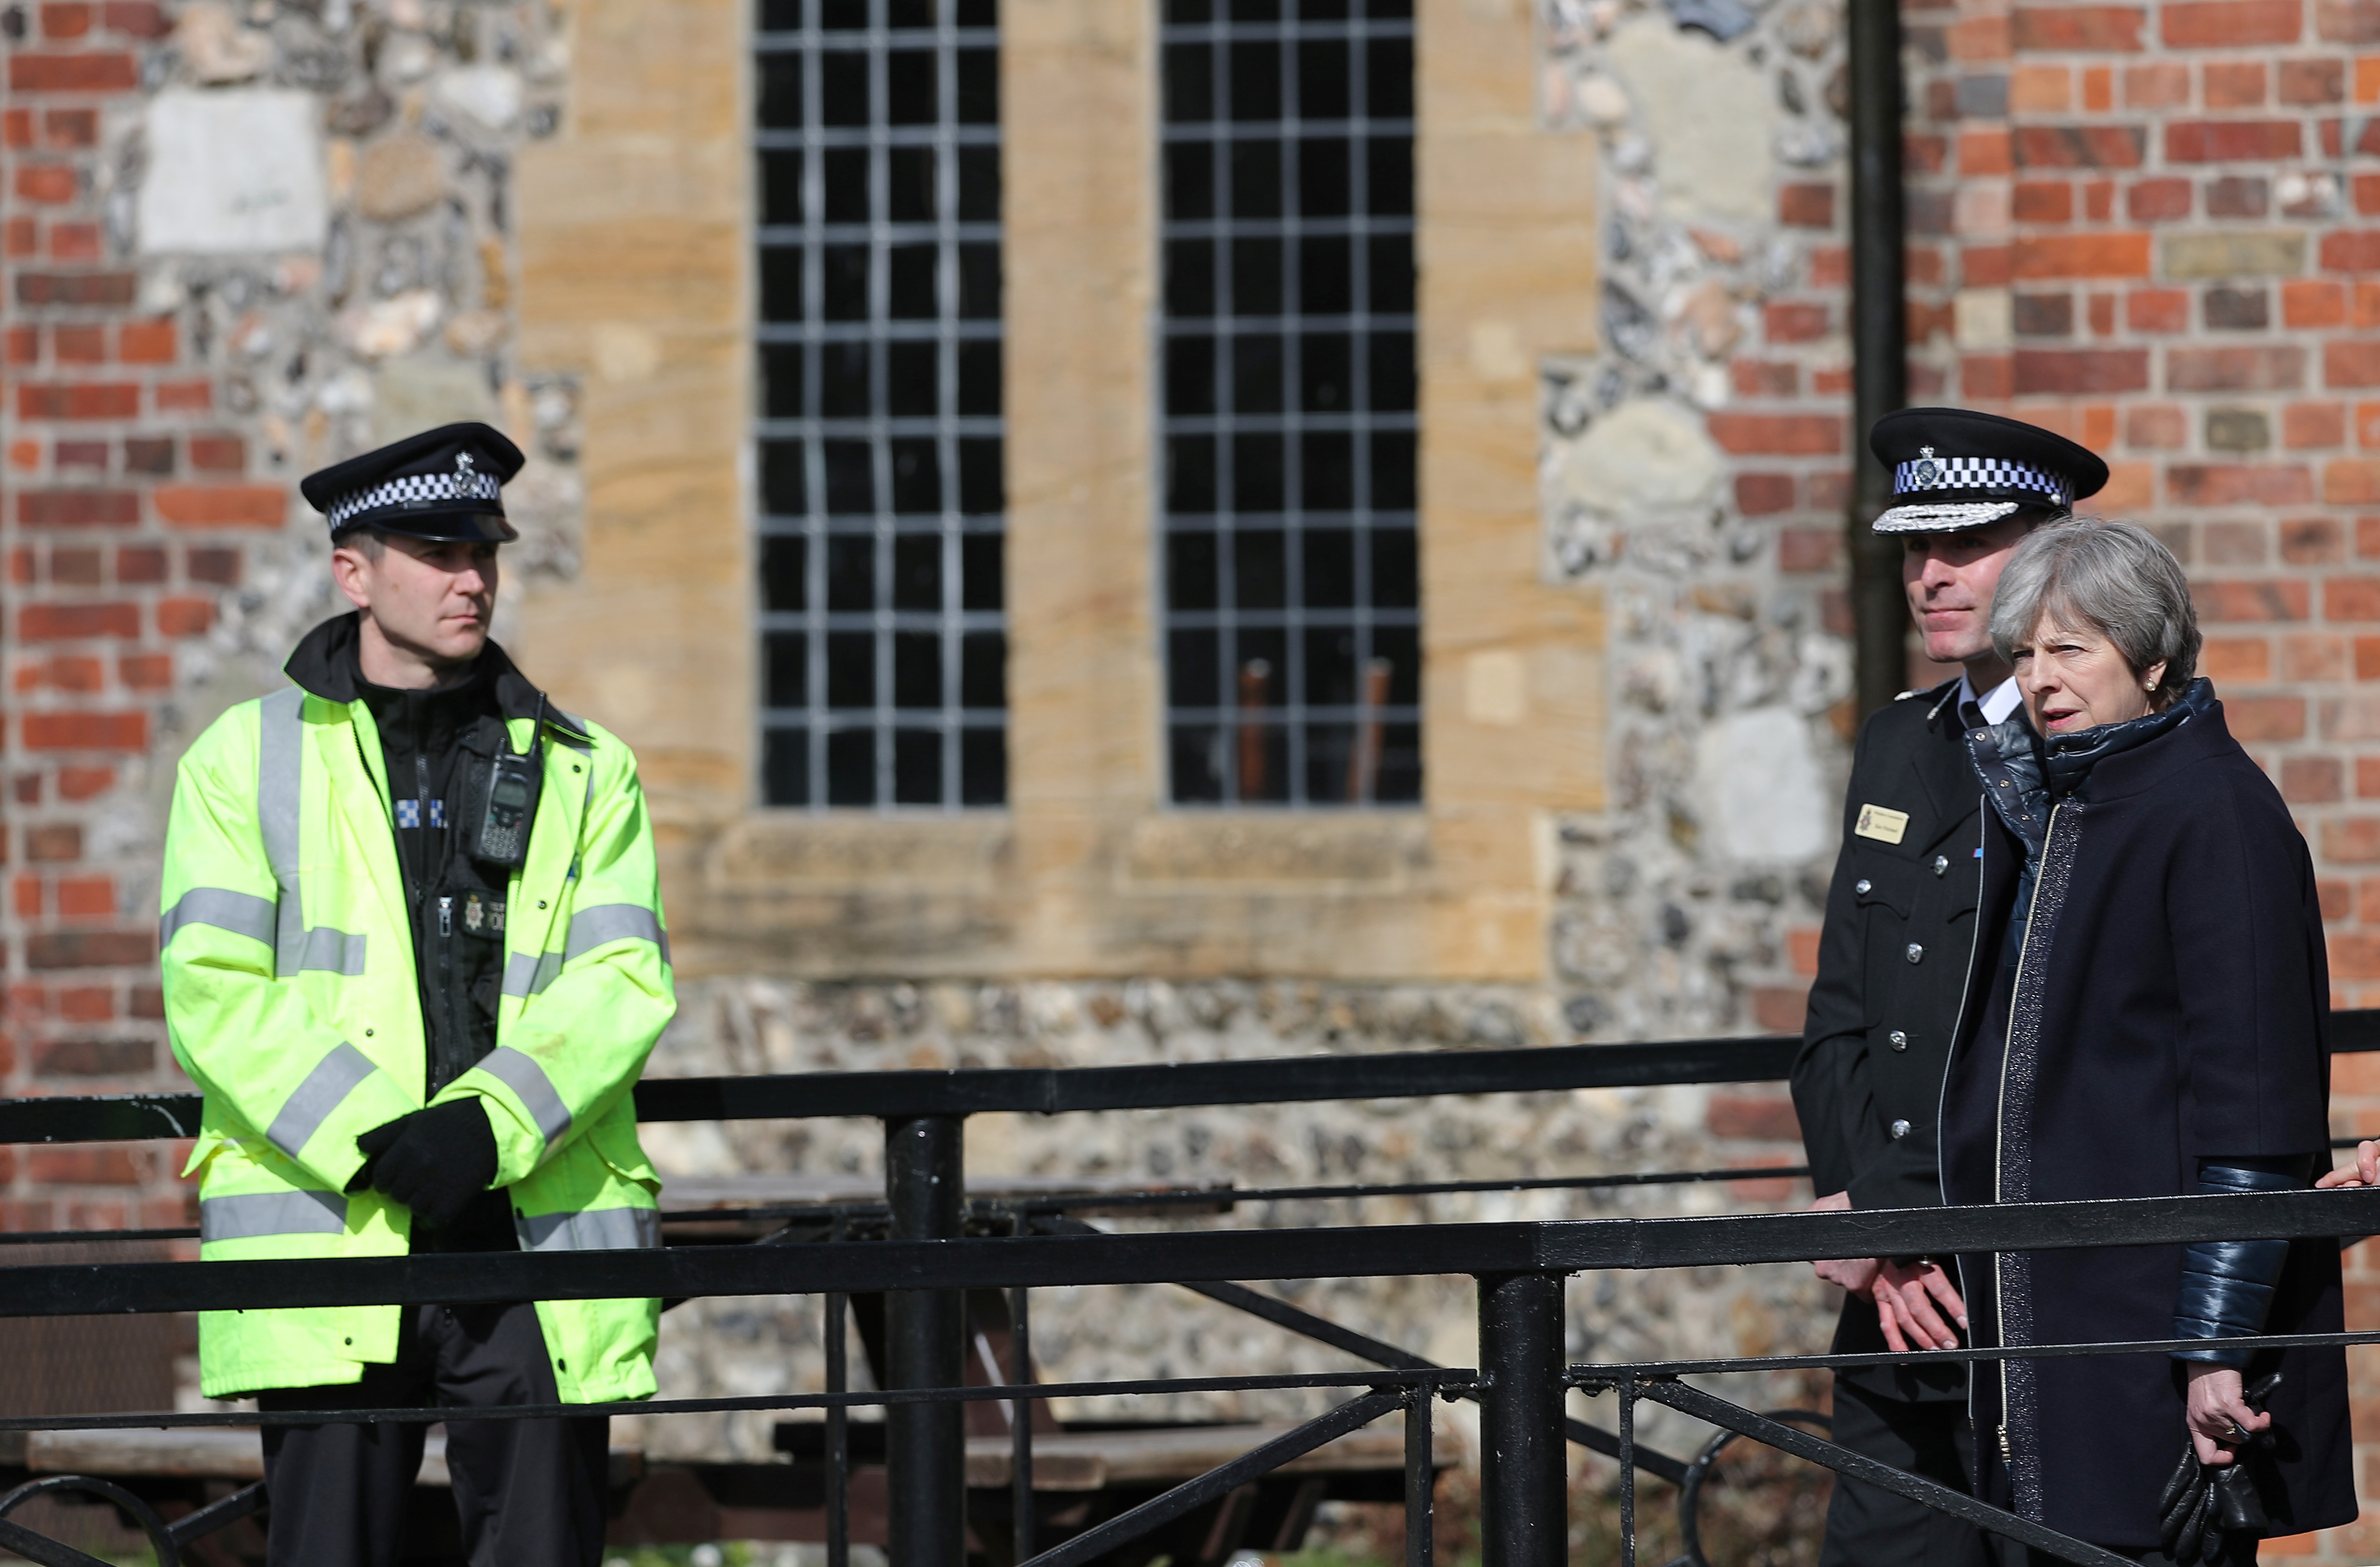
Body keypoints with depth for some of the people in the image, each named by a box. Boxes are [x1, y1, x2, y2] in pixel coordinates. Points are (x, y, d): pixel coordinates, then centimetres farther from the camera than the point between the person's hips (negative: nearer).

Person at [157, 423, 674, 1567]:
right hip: (331, 1234, -2)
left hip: (537, 1227, 2)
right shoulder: (247, 760, 8)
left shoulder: (582, 771, 15)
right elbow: (214, 996, -2)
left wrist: (490, 1124, -15)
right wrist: (368, 1141, -15)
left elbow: (624, 980, 2)